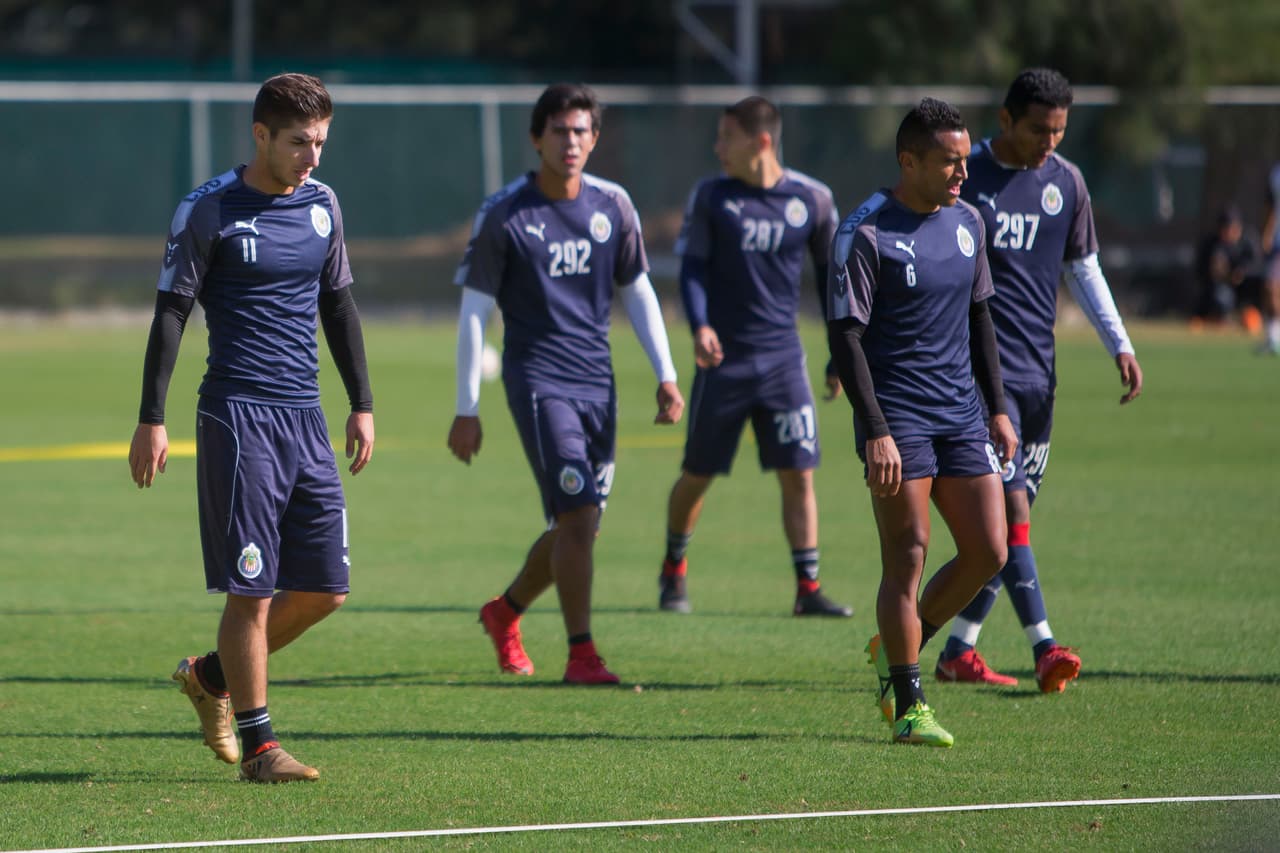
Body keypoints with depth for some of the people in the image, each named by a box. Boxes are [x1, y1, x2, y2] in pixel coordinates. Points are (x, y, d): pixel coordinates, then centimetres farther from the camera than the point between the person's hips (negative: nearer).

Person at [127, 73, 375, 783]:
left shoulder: (321, 204, 11)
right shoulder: (209, 211, -6)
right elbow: (170, 311, -4)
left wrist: (361, 403, 18)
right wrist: (151, 419, -8)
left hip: (306, 418, 6)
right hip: (237, 417, -6)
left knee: (326, 588, 5)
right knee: (252, 589, -6)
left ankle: (211, 677, 25)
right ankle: (258, 746, 1)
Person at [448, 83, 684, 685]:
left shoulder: (613, 205, 5)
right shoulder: (503, 215, -7)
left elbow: (637, 291, 16)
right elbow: (473, 312, -4)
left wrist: (665, 375, 10)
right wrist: (467, 409, -6)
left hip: (597, 384, 5)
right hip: (538, 381, -5)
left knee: (577, 526, 9)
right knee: (578, 517, -15)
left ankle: (504, 612, 33)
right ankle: (580, 653, -7)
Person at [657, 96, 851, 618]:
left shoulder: (811, 199, 1)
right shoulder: (711, 197, -1)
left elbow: (830, 273, 11)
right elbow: (692, 266, -2)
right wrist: (699, 326, -20)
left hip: (782, 357, 1)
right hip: (724, 358, -1)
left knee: (798, 473, -5)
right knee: (697, 474, 6)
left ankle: (808, 589, -1)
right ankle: (673, 570, 27)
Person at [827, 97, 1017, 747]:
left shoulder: (967, 223, 11)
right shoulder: (865, 235, -11)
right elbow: (844, 335, -13)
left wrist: (997, 409, 17)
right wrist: (875, 431, -19)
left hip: (961, 415, 7)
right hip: (897, 417, -7)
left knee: (987, 552, 1)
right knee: (907, 558, -7)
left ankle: (898, 648, 22)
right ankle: (908, 706, 0)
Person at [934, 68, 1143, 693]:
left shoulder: (1066, 183, 9)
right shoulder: (963, 178, -6)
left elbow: (1083, 267, 18)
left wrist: (1120, 345, 9)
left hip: (1038, 371, 6)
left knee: (1004, 519, 6)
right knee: (1012, 507, -15)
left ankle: (958, 650, 14)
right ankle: (1045, 650, -19)